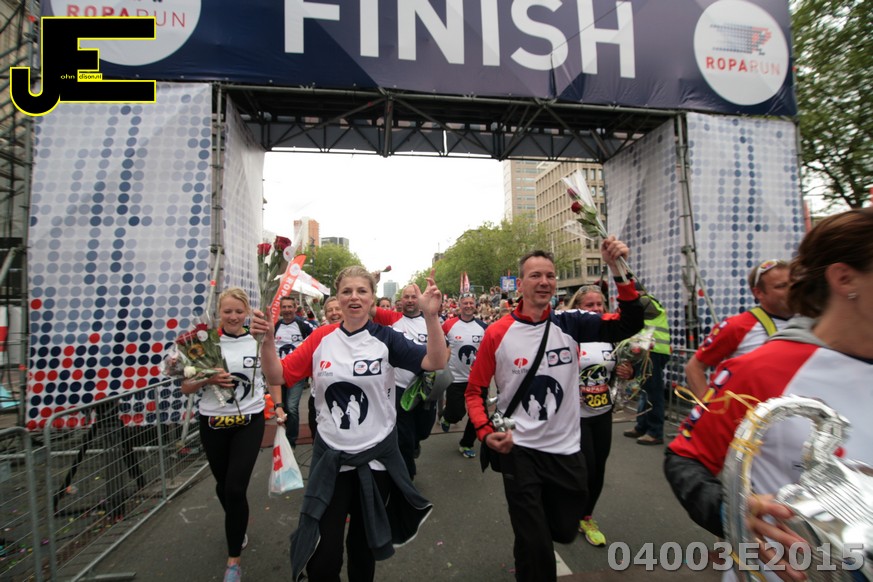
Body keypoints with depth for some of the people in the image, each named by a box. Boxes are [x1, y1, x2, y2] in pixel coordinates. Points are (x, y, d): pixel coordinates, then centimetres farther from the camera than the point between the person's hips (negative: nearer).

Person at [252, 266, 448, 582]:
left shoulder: (386, 338, -10)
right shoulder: (321, 337, -5)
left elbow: (435, 362, -19)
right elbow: (277, 375, -3)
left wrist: (430, 316, -32)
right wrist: (267, 339, -19)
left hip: (376, 456, -1)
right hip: (330, 456, 1)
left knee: (365, 544, 21)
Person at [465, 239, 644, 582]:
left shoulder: (570, 325, -5)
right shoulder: (497, 333, -12)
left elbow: (630, 325, -13)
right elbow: (474, 390, -4)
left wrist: (620, 270, -24)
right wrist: (485, 432, -18)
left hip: (567, 449, 4)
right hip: (519, 451, -3)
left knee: (564, 531, 24)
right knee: (536, 548, 8)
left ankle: (527, 541, 56)